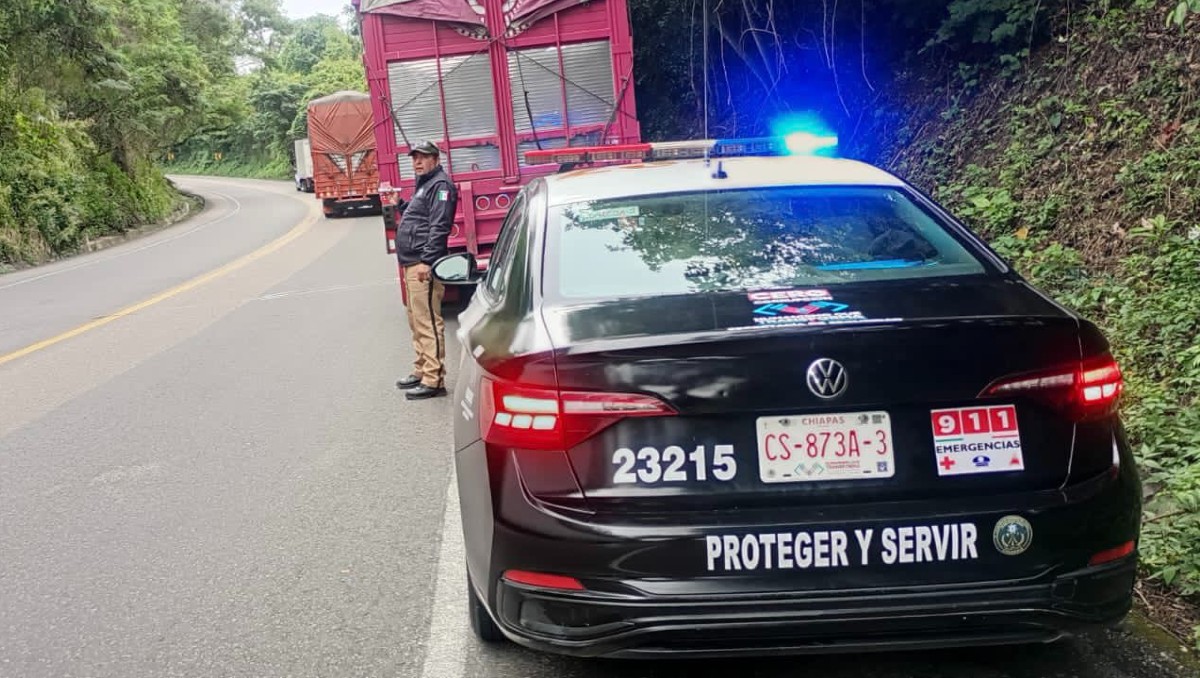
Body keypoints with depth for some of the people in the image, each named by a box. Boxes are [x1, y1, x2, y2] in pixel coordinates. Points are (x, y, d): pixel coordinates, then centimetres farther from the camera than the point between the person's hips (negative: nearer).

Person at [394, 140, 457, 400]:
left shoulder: (440, 185, -9)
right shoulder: (424, 184, 23)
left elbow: (439, 227, -19)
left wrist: (426, 261, -24)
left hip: (423, 265, -11)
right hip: (412, 264, 11)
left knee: (428, 323, -11)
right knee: (417, 322, 16)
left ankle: (434, 380, -9)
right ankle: (421, 371, 25)